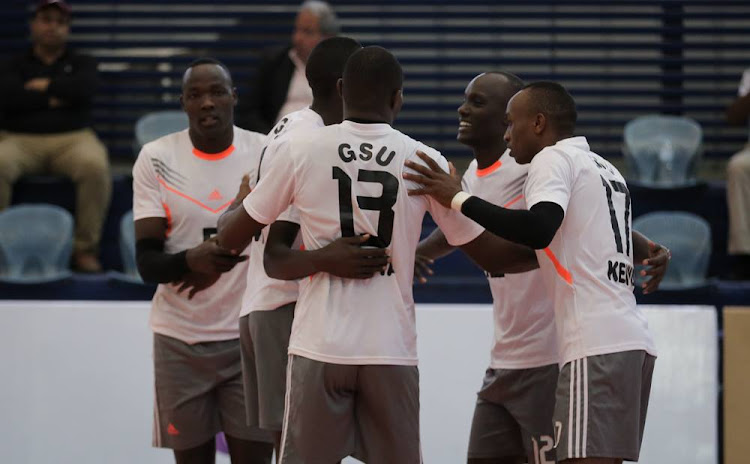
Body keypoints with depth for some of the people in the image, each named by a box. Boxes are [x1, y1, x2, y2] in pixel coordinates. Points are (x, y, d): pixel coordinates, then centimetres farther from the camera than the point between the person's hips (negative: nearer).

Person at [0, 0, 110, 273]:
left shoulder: (82, 64, 18)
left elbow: (83, 89, -7)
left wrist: (43, 86, 2)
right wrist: (52, 99, -6)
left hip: (72, 139, 0)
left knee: (95, 166, -35)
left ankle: (85, 249, -25)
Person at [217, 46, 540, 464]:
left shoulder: (301, 149, -1)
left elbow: (231, 237, 8)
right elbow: (489, 254, 6)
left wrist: (234, 206, 31)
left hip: (319, 348, -1)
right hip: (392, 351, 1)